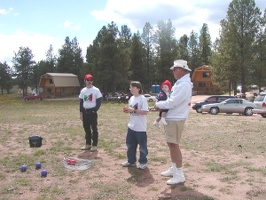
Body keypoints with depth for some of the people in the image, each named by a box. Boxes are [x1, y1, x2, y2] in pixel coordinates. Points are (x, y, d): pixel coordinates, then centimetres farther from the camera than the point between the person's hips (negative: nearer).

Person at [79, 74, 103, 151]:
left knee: (94, 128, -1)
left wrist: (95, 110, -16)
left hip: (92, 111, -5)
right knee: (86, 128, 11)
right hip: (85, 111, 5)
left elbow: (99, 100, -8)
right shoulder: (83, 90, 10)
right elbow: (81, 102, 14)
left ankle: (94, 145, 5)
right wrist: (81, 112, 9)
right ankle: (88, 144, 21)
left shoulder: (96, 90, -5)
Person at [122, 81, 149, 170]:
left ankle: (143, 162, 20)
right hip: (131, 126, 8)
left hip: (140, 128, -8)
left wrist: (133, 110, -24)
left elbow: (145, 112, -22)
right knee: (130, 144, 16)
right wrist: (126, 110, -3)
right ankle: (131, 161, 30)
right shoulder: (131, 98, 9)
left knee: (142, 145, 6)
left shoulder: (142, 99, -16)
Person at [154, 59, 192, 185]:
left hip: (176, 119, -11)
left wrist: (158, 104, -8)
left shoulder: (184, 84, -19)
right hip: (171, 118, 11)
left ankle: (179, 175, 0)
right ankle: (173, 169, 29)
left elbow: (172, 102, -24)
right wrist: (162, 106, 3)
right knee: (170, 144, 17)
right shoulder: (180, 83, 15)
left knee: (174, 145, -8)